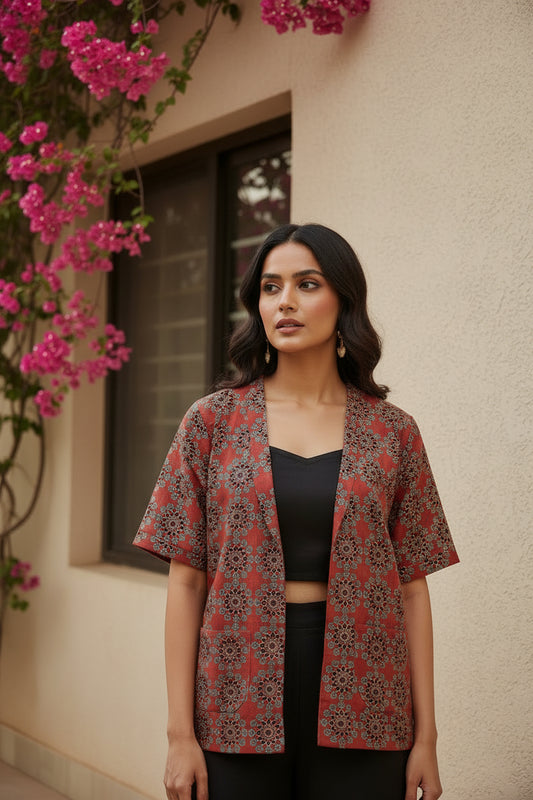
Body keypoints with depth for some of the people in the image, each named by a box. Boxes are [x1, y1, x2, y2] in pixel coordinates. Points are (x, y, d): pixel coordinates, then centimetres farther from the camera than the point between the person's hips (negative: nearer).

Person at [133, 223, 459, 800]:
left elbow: (412, 585, 3)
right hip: (240, 705, 0)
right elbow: (186, 580, 0)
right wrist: (180, 733, -5)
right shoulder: (213, 422, 1)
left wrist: (425, 737, 0)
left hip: (358, 704, 1)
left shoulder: (392, 433, 3)